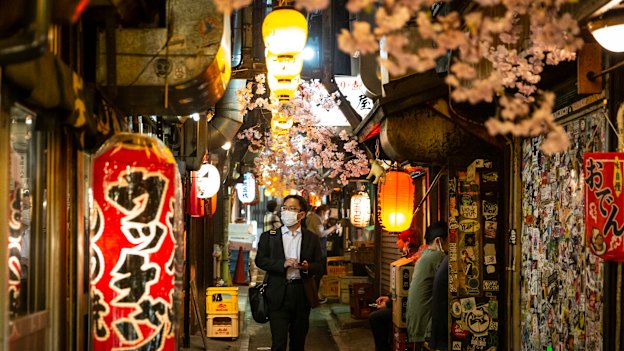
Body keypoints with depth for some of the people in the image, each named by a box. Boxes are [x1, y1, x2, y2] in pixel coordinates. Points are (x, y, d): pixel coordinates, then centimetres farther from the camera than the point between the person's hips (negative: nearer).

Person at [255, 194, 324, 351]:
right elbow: (260, 260, -2)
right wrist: (283, 264, -15)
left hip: (302, 295, 2)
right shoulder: (269, 236, 7)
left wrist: (307, 267, -15)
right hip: (278, 295, -2)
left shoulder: (311, 238, 9)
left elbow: (319, 265, 8)